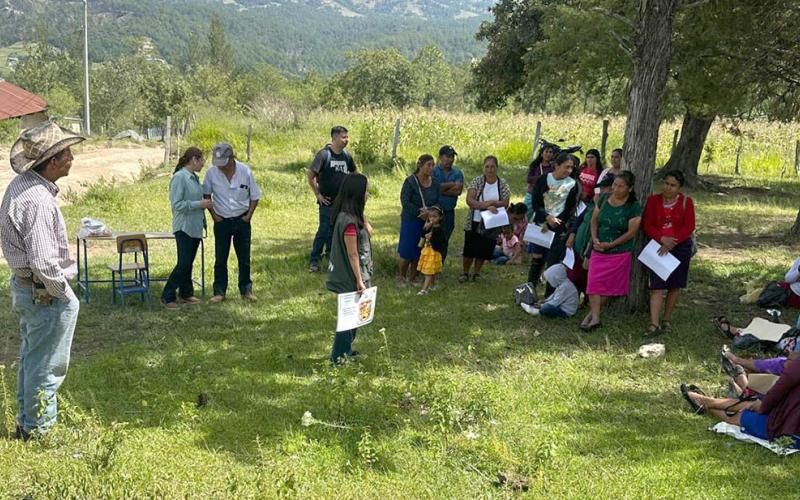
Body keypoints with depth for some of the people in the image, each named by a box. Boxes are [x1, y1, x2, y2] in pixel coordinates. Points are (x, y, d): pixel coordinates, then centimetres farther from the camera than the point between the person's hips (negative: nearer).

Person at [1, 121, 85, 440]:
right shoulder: (37, 200, -27)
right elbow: (43, 263, -29)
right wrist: (66, 296, -14)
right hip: (44, 293, -10)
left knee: (30, 359, 22)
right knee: (46, 366, 6)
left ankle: (27, 423, 37)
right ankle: (39, 430, 20)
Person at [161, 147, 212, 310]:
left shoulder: (194, 178, 11)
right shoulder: (179, 177, -15)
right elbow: (177, 204, -20)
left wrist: (206, 203, 7)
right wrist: (200, 204, -18)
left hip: (195, 227, 8)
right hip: (184, 227, -8)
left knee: (188, 263, 15)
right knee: (183, 264, -9)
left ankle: (186, 294, 24)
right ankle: (167, 297, 0)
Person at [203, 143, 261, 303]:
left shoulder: (245, 171, -12)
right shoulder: (212, 172, -12)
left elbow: (254, 196, -1)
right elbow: (206, 195, 3)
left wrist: (248, 216, -6)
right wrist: (213, 215, -2)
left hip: (241, 220, 0)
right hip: (222, 221, 0)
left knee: (244, 257, 8)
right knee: (220, 258, 4)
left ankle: (246, 290, 20)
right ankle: (219, 292, 13)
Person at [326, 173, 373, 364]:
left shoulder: (352, 215, 3)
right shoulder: (349, 221, -26)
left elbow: (369, 232, 15)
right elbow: (352, 255, -22)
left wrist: (361, 214, 6)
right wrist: (359, 281, -18)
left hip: (350, 276, 9)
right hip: (351, 278, -9)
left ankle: (346, 350, 33)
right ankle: (338, 356, 14)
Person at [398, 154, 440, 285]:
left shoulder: (435, 183, 6)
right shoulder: (410, 181, -9)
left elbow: (438, 202, 6)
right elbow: (405, 202, -15)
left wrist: (429, 211, -15)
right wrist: (420, 213, -20)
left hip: (428, 222, 4)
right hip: (411, 221, -4)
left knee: (419, 252, 8)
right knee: (407, 251, 0)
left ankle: (412, 278, 21)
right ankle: (402, 278, 18)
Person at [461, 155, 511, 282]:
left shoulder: (503, 184, 0)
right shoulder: (477, 181, -5)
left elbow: (505, 204, -6)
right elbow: (469, 200, -16)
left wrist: (492, 202, -22)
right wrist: (487, 206, -27)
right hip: (474, 222, -1)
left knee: (483, 250, 10)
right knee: (469, 250, 4)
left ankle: (476, 272, 29)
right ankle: (465, 273, 22)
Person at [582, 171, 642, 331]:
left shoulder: (634, 208, -11)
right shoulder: (604, 199, 3)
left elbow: (631, 233, -12)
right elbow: (594, 220, 10)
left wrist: (610, 245, -14)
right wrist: (594, 238, -5)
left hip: (619, 253, -4)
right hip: (598, 251, 4)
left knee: (608, 286, 4)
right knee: (594, 282, -4)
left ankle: (593, 313, 16)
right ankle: (595, 318, 2)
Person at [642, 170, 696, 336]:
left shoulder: (686, 201, -2)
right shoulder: (653, 200, 0)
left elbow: (689, 227, -9)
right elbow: (647, 224, -5)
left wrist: (672, 243, -19)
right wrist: (662, 239, -21)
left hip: (680, 247, 0)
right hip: (659, 247, 0)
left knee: (675, 285, 8)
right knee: (657, 286, -8)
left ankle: (666, 319, 22)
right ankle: (654, 324, -11)